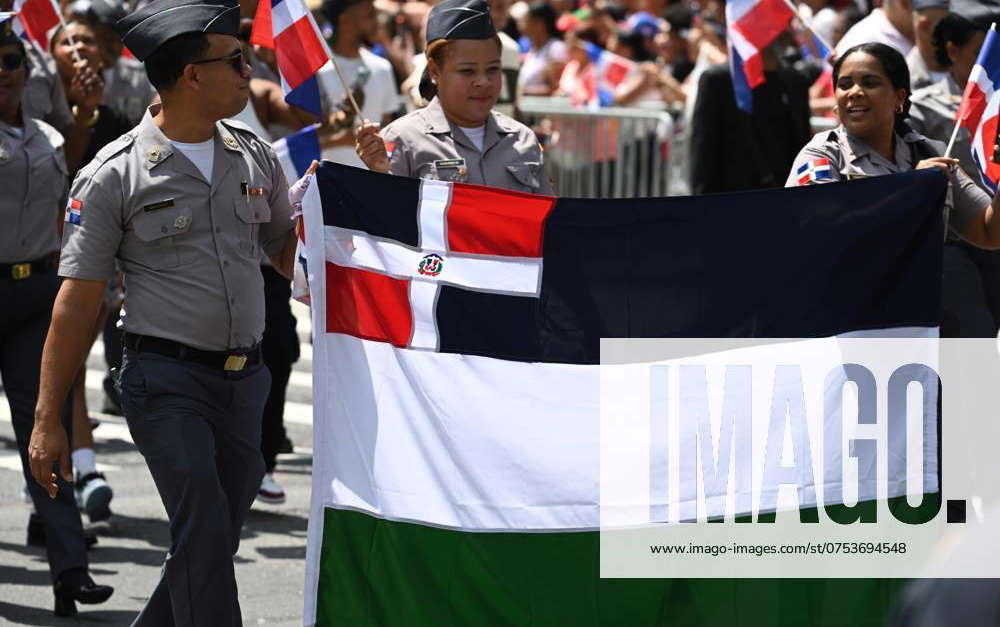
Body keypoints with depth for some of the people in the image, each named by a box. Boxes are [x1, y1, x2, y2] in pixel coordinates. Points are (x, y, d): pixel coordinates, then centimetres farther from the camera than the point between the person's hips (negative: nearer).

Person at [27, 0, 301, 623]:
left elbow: (290, 257, 20)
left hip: (246, 379, 6)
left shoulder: (255, 157, 10)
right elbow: (78, 302, -4)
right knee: (205, 534, -16)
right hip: (166, 379, -6)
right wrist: (48, 420, -6)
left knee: (213, 547, 9)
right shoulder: (114, 175, -5)